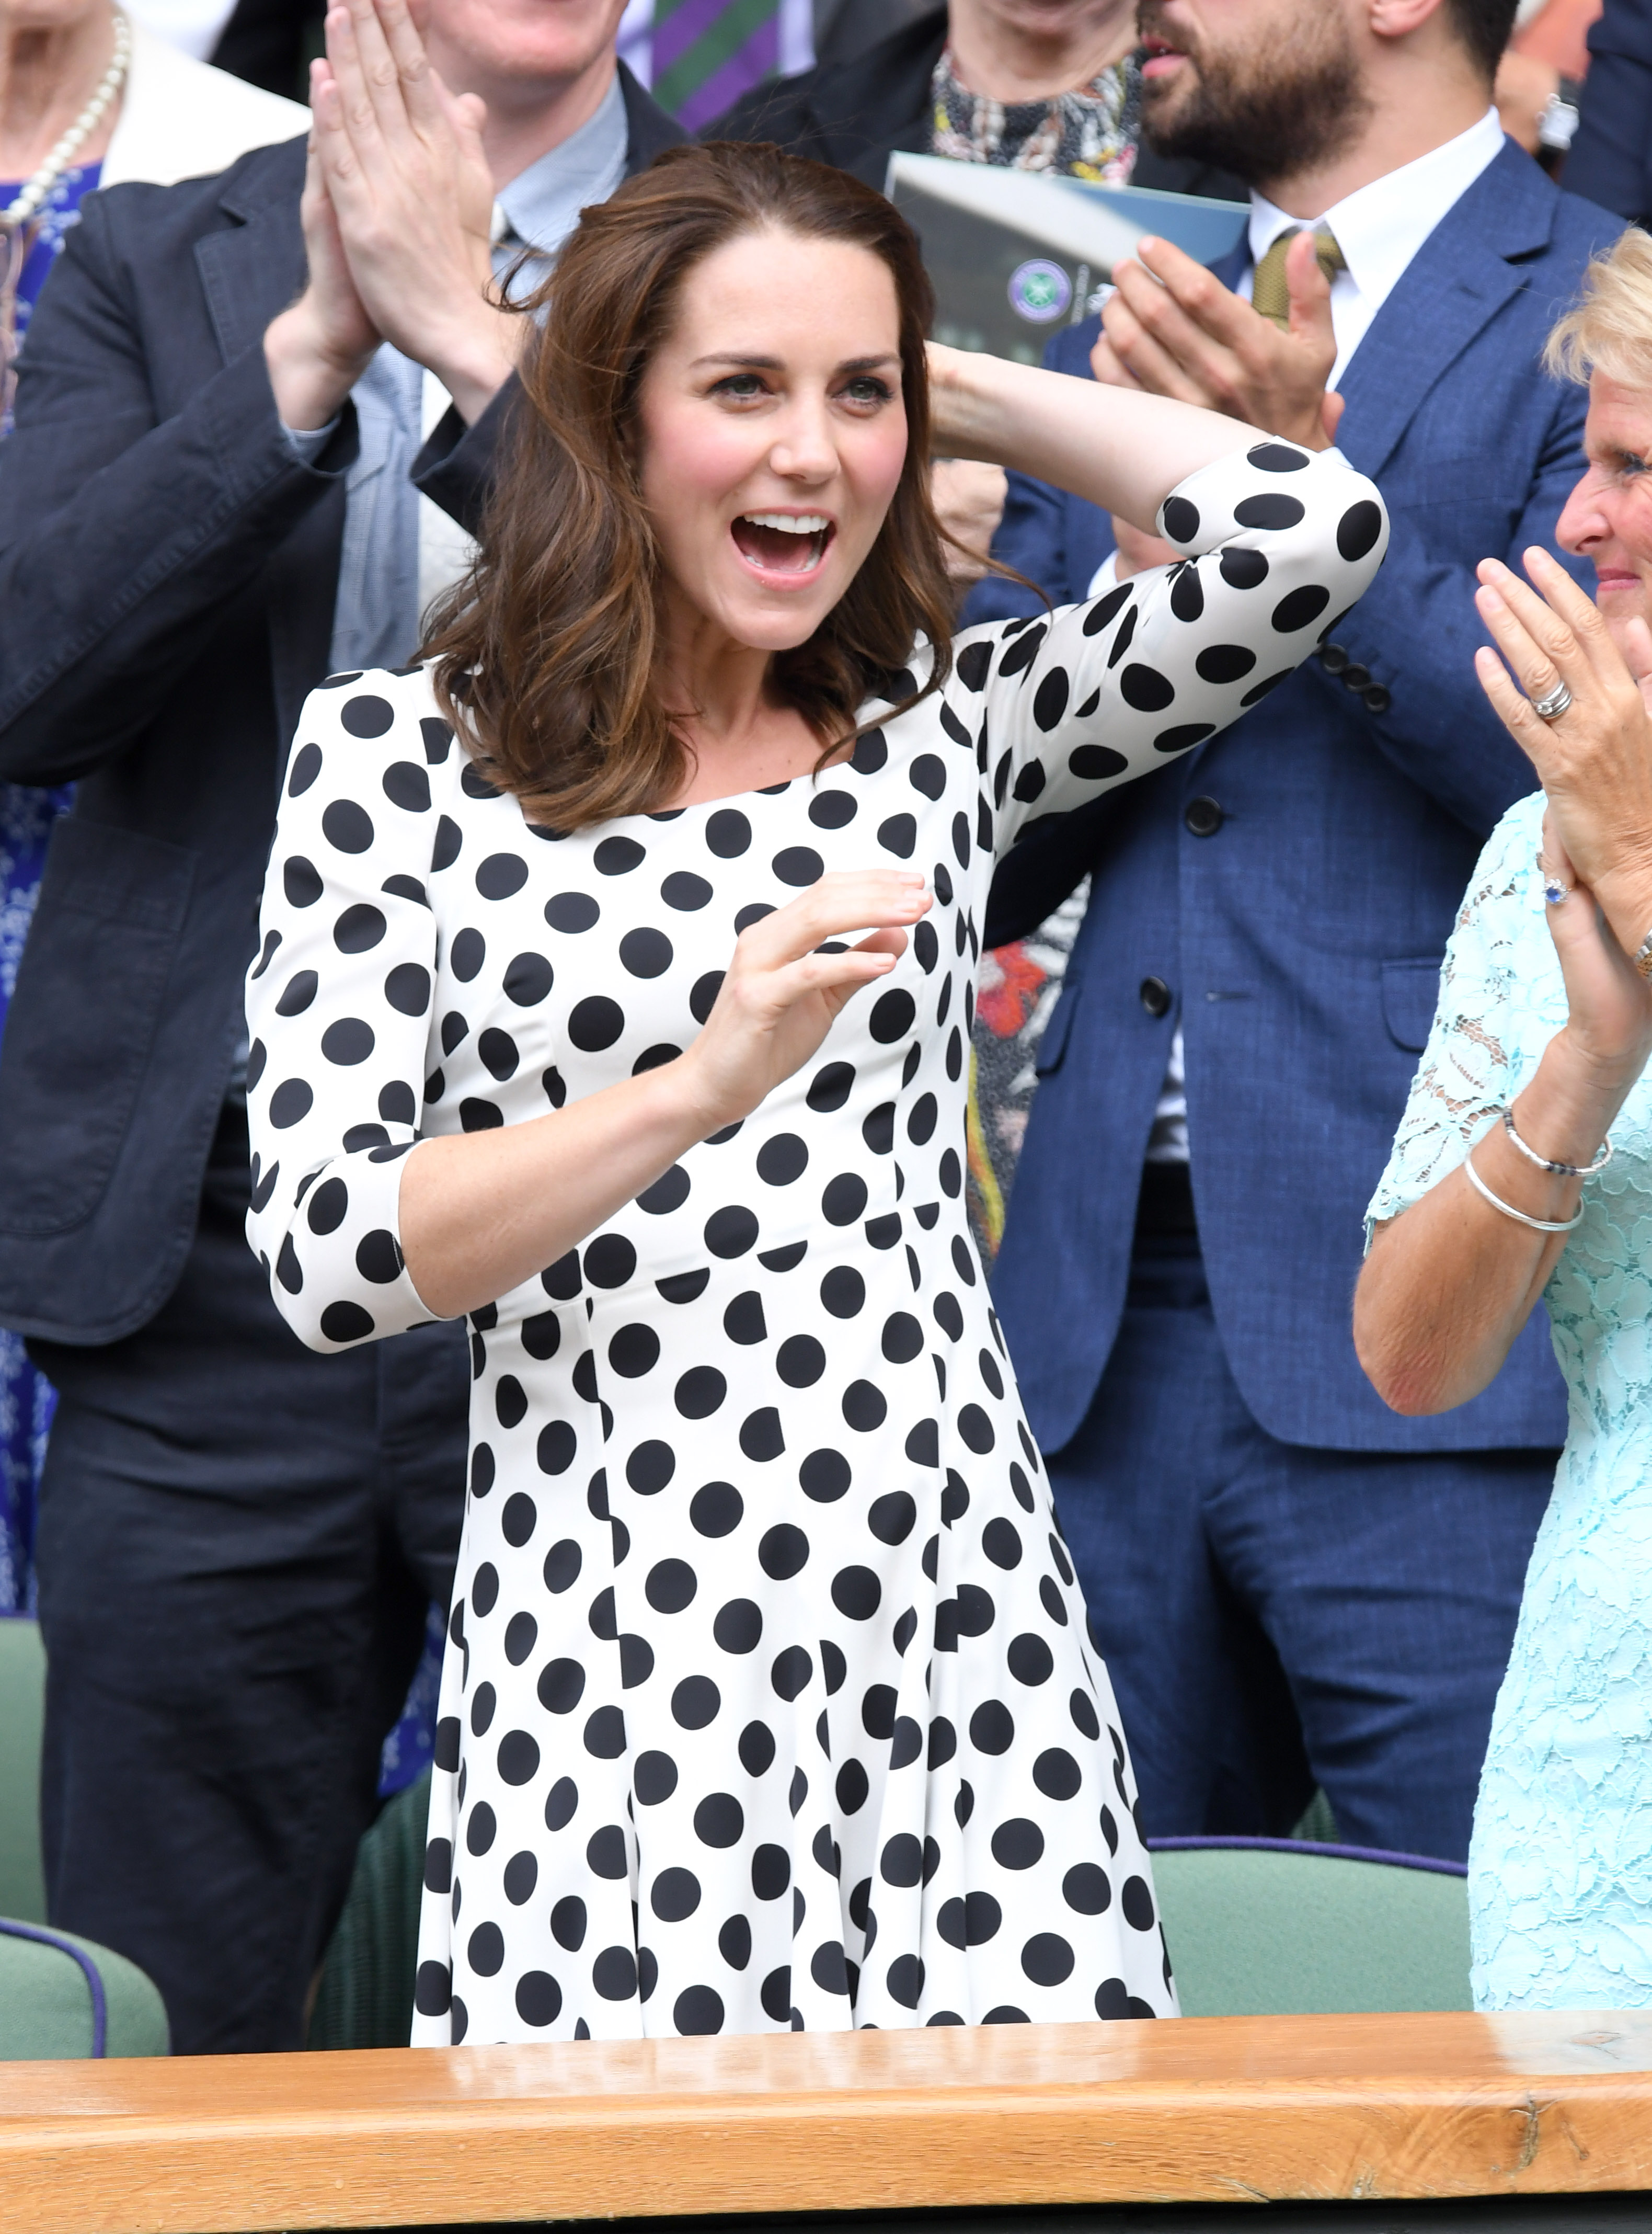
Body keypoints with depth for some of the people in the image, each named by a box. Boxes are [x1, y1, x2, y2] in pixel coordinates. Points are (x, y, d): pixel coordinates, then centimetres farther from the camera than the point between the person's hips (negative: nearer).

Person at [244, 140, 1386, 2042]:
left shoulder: (944, 728, 12)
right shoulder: (394, 756, 3)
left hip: (952, 1629, 2)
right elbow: (324, 1260, -6)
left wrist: (957, 393, 10)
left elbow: (1310, 528, -1)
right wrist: (699, 1086, -19)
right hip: (608, 1651, -2)